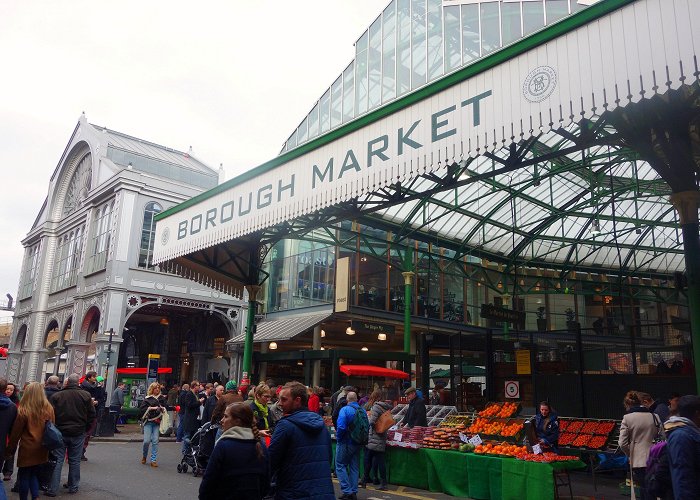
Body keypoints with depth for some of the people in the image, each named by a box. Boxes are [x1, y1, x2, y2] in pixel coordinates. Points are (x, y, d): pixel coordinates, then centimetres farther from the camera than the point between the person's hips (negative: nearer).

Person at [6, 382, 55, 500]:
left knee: (24, 476, 11)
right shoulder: (49, 409, -5)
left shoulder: (23, 411, -15)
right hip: (42, 450, 4)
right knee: (34, 474, 19)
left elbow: (15, 433, -8)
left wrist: (10, 450, 4)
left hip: (27, 449, -4)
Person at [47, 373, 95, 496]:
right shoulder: (86, 395, -5)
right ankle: (73, 487, 18)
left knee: (57, 460, 7)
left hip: (60, 432, 0)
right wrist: (85, 429, 11)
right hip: (78, 433, 0)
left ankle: (52, 489, 6)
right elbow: (92, 414, 0)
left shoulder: (56, 396, -5)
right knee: (74, 461, 10)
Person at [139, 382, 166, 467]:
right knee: (147, 440, -6)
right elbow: (141, 408, -6)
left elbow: (166, 407, 12)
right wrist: (151, 408, -13)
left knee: (155, 441, -2)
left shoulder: (162, 398, 10)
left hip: (157, 422, 2)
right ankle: (144, 456, 22)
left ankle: (153, 460, 5)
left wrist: (163, 408, -8)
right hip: (148, 422, -2)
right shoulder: (147, 398, 3)